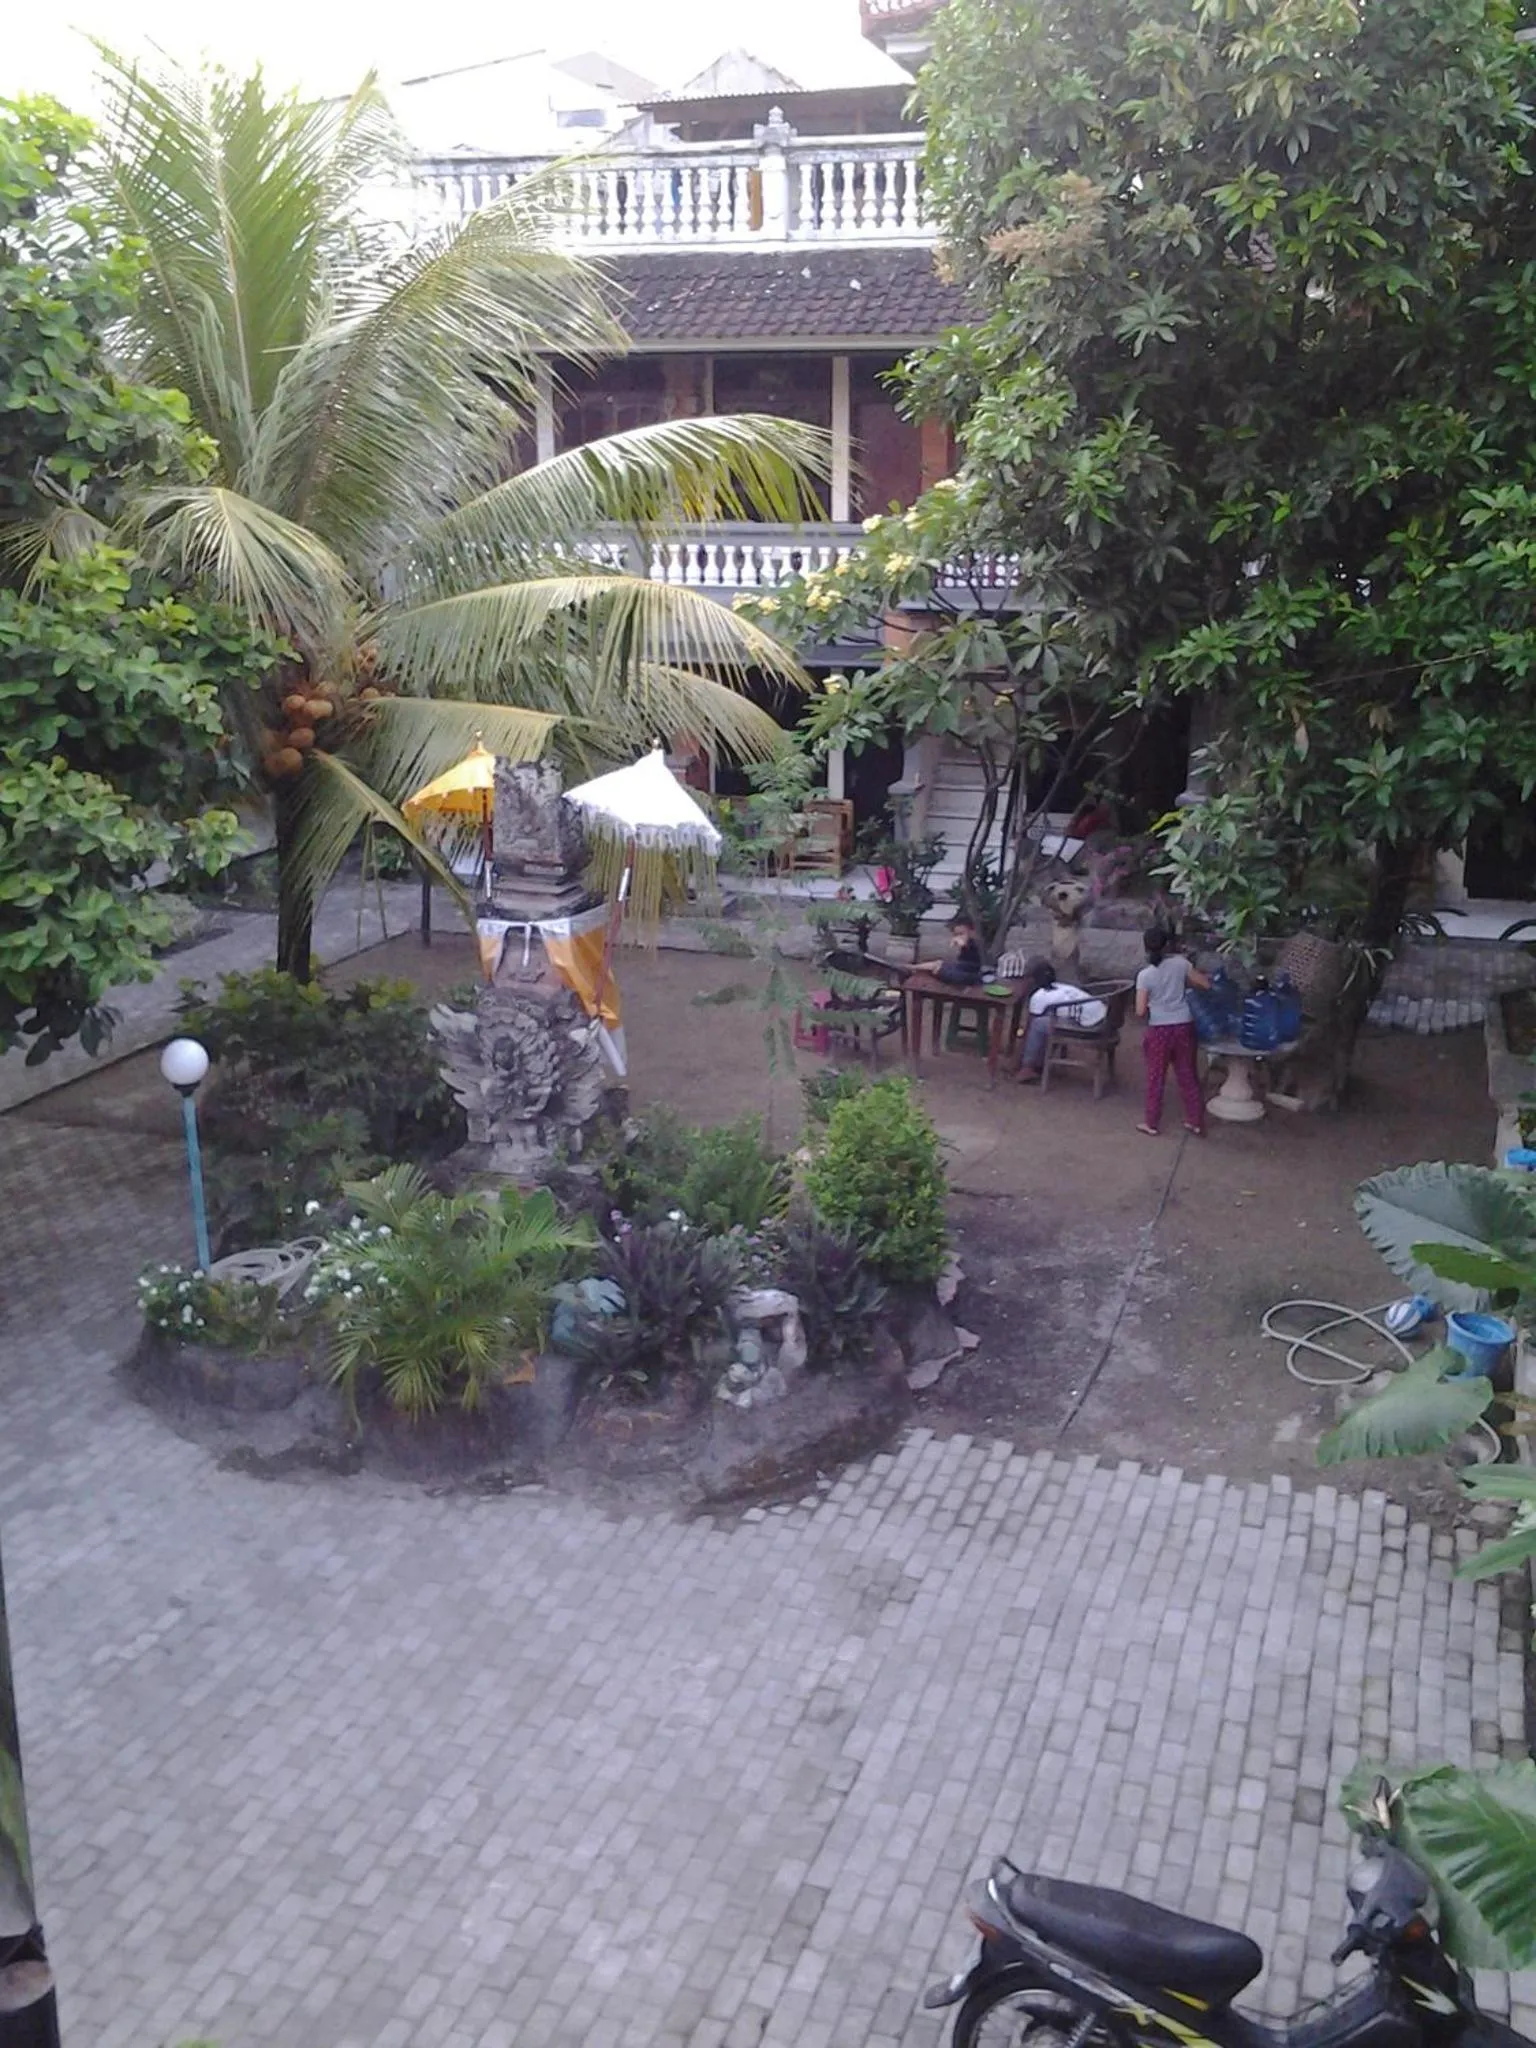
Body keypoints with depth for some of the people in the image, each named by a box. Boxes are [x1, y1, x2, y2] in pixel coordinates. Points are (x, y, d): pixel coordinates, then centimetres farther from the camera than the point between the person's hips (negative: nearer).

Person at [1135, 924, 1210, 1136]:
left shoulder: (1145, 975, -12)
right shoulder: (1180, 963, -6)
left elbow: (1140, 1011, -12)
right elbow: (1206, 984, 2)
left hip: (1159, 1030, -2)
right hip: (1184, 1026, 3)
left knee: (1156, 1077, 11)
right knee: (1188, 1075, 13)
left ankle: (1151, 1123, 20)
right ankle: (1196, 1122, 20)